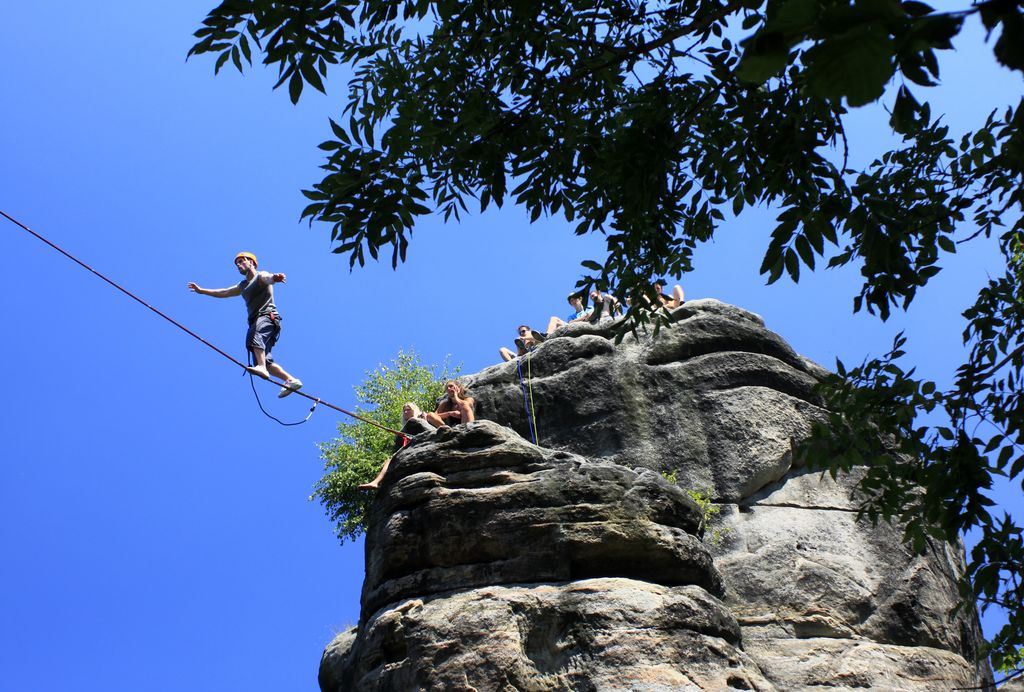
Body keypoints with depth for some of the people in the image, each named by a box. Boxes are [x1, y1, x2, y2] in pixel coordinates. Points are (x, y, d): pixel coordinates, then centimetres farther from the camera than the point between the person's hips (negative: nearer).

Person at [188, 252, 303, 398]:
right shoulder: (242, 286, 31)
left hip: (267, 317, -8)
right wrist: (201, 291, 51)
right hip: (256, 322, 8)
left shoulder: (260, 276, 6)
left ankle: (262, 368, -59)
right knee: (264, 361, -6)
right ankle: (291, 380, -8)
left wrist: (275, 278, -45)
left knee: (254, 335, -39)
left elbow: (268, 278, -20)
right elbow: (223, 293, 45)